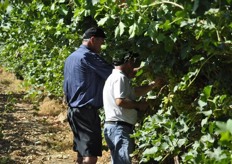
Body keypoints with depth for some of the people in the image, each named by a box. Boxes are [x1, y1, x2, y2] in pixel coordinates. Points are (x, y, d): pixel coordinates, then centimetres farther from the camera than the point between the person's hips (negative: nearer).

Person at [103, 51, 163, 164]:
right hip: (119, 126, -11)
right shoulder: (120, 78, -11)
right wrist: (138, 105, -10)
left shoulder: (115, 76, 22)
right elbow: (120, 101, -23)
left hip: (115, 126, 11)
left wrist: (153, 85, 23)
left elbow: (135, 92, 25)